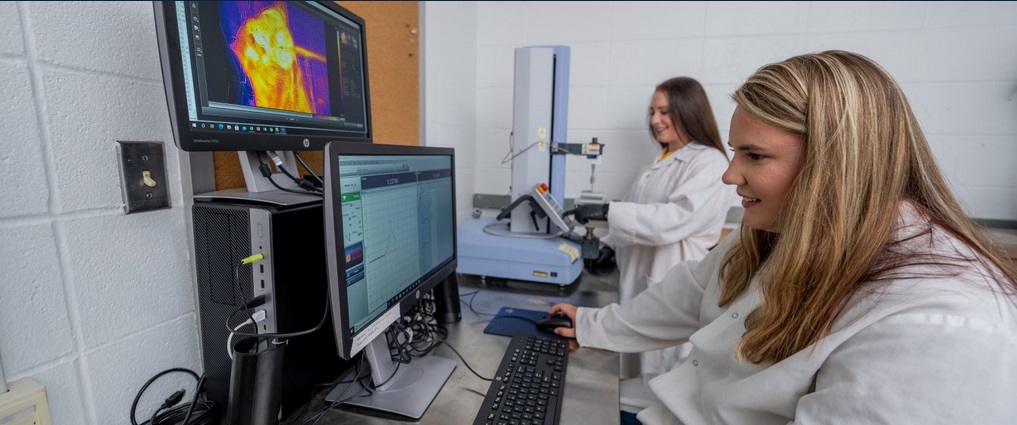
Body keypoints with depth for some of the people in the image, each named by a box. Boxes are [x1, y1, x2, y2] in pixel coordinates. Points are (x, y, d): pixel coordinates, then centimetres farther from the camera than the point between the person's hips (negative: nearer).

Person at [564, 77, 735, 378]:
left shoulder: (710, 163, -11)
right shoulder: (659, 162, 15)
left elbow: (675, 218, -25)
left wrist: (607, 212, -29)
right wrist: (609, 246, 5)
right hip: (637, 277, 8)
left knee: (662, 378, 6)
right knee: (635, 370, 18)